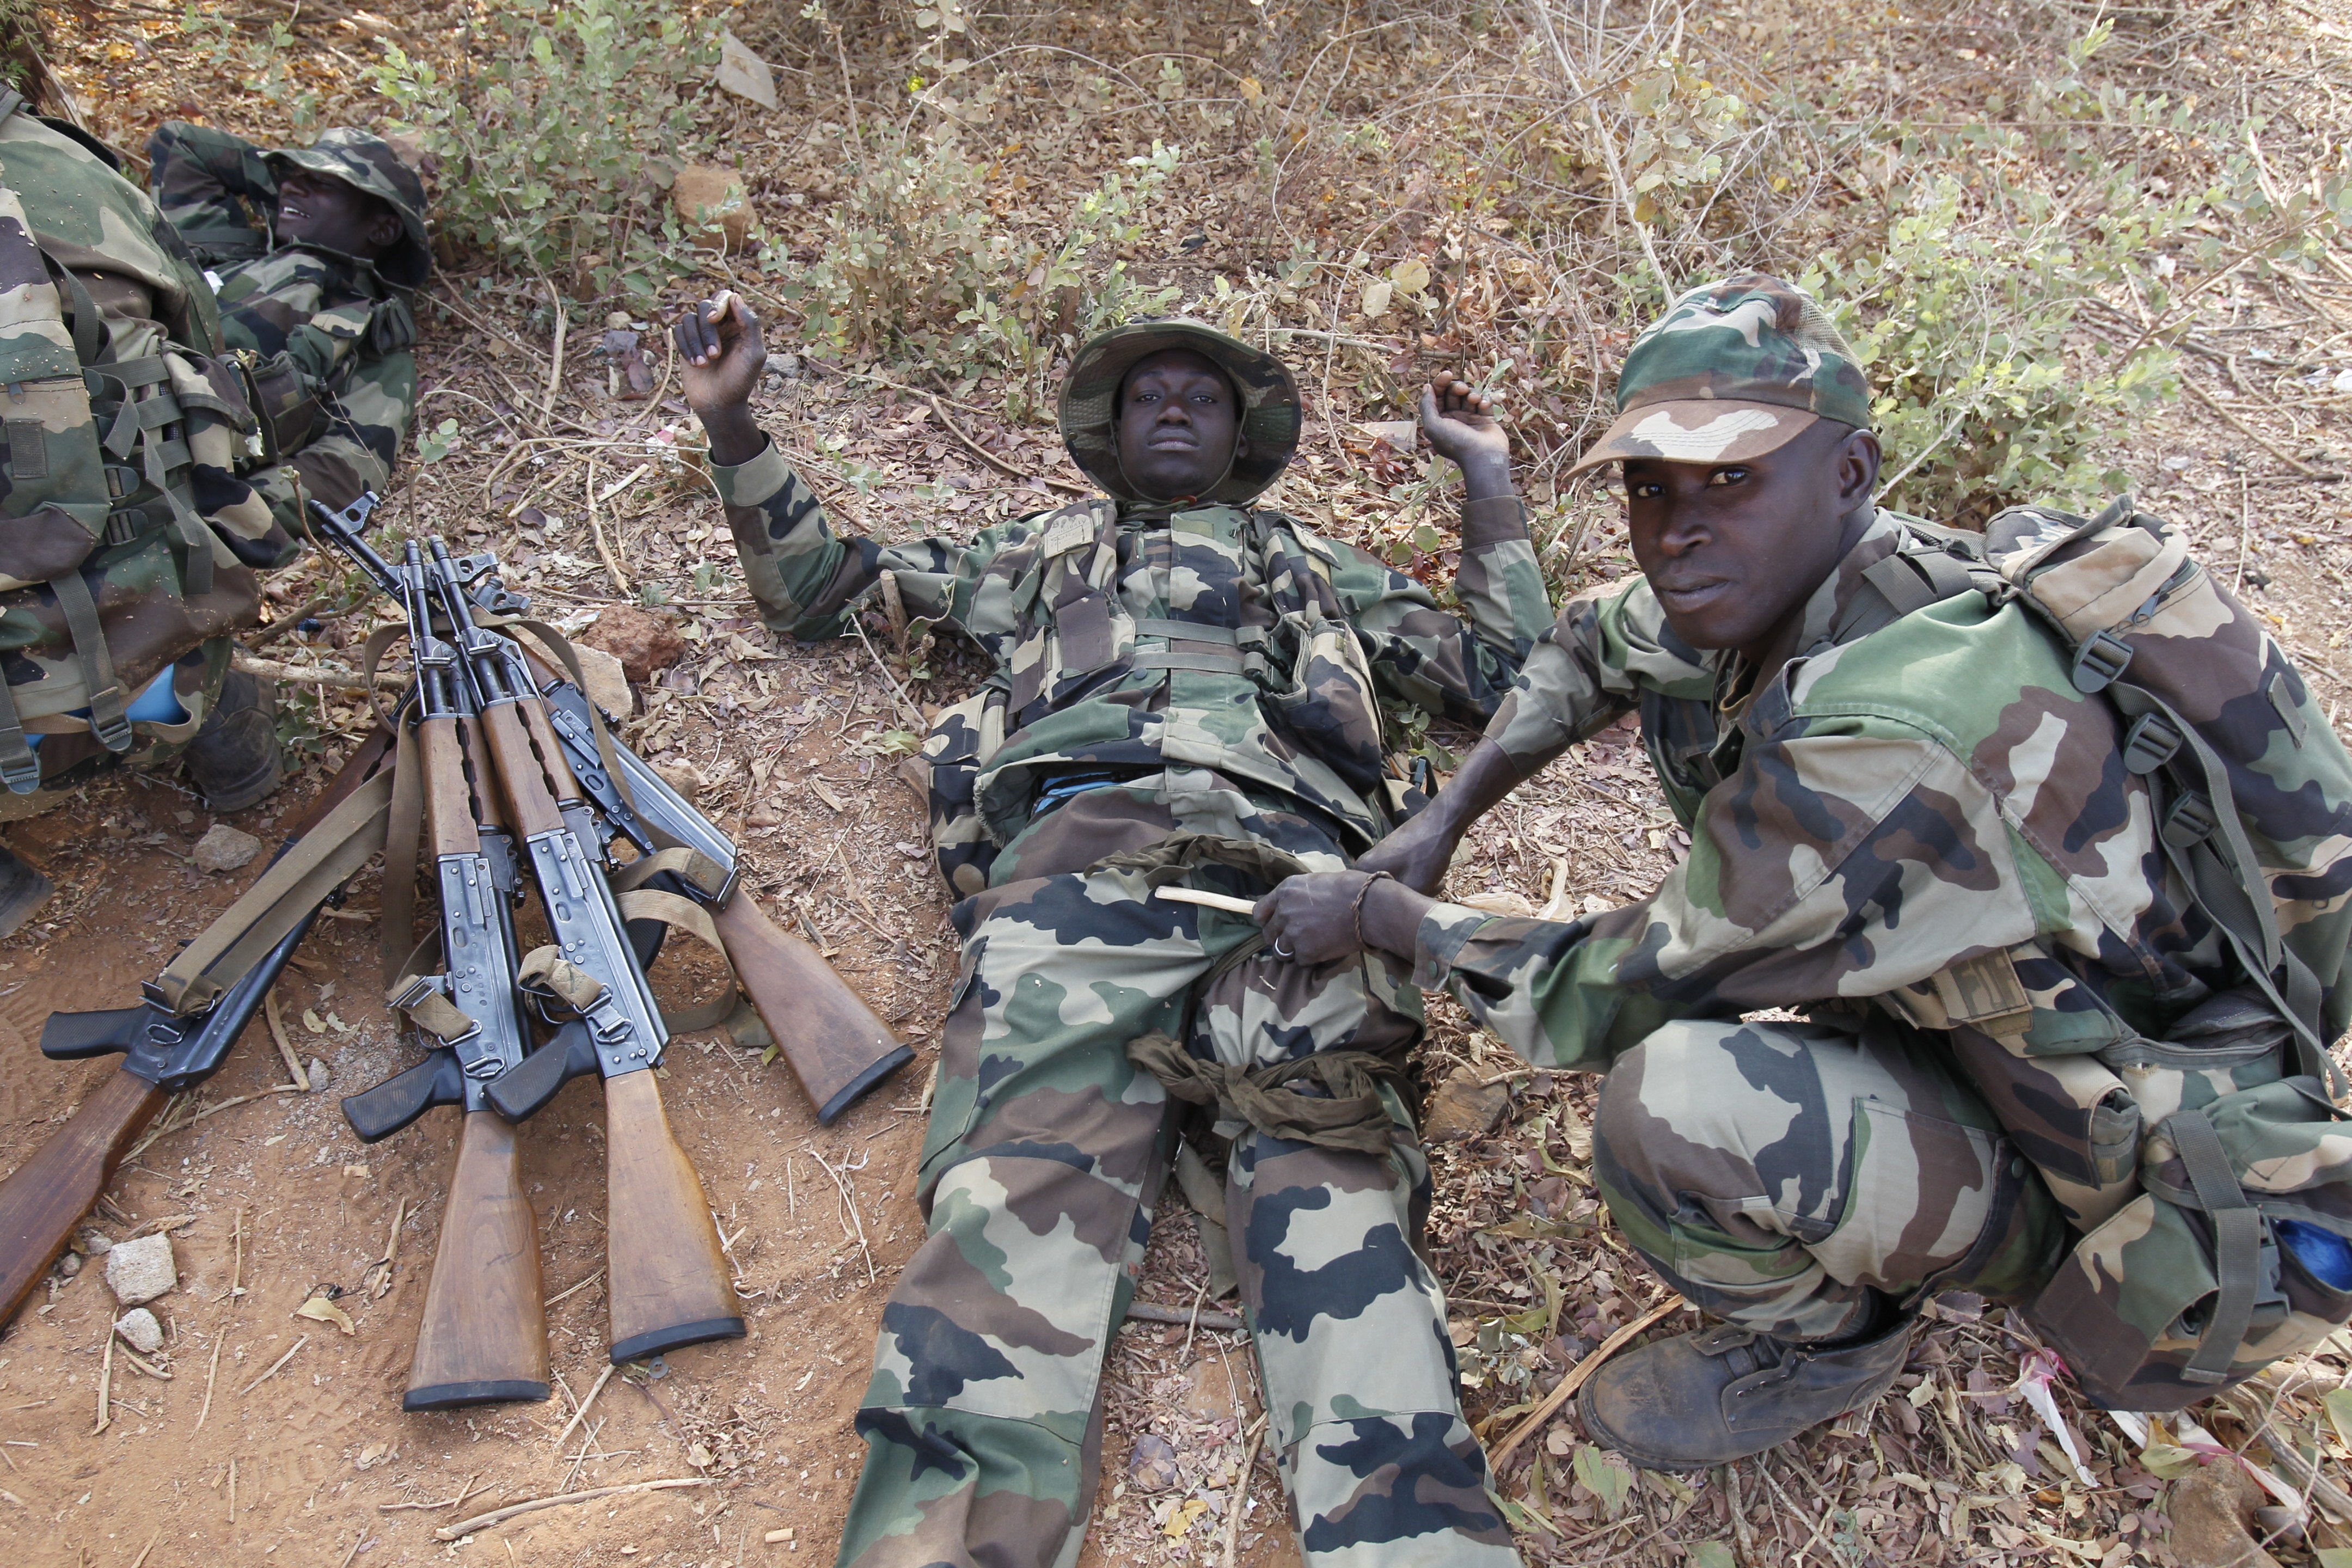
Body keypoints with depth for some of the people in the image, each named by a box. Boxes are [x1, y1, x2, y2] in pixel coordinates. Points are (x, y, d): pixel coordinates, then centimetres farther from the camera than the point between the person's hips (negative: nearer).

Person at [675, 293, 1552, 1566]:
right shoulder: (1040, 548, 39)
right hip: (1078, 854, 0)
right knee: (1029, 1191, -26)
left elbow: (1502, 674, 35)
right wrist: (730, 421, 31)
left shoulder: (1313, 564, 39)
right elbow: (809, 588, 40)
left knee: (1328, 1192, -25)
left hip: (1289, 864, 1)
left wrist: (1488, 475, 37)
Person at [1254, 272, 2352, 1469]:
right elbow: (1592, 642, 10)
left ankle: (1826, 1340, 1)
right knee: (1681, 683, 7)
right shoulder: (1788, 586, -10)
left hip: (2093, 1190, -8)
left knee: (1666, 1099, -35)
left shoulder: (1885, 743, -37)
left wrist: (1382, 915, -12)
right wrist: (1445, 819, 0)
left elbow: (1598, 1004, -27)